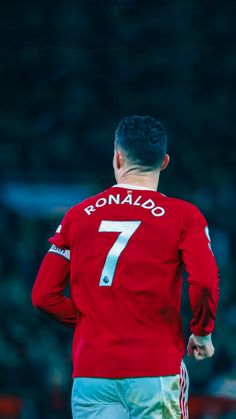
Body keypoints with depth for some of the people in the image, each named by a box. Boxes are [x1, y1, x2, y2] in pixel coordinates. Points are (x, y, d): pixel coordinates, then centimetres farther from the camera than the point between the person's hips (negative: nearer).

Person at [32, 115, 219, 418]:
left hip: (90, 373, 3)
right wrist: (202, 334, 4)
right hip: (156, 372, -2)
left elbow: (44, 295, 6)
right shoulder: (183, 216, 0)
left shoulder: (78, 215, 8)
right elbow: (204, 283, -13)